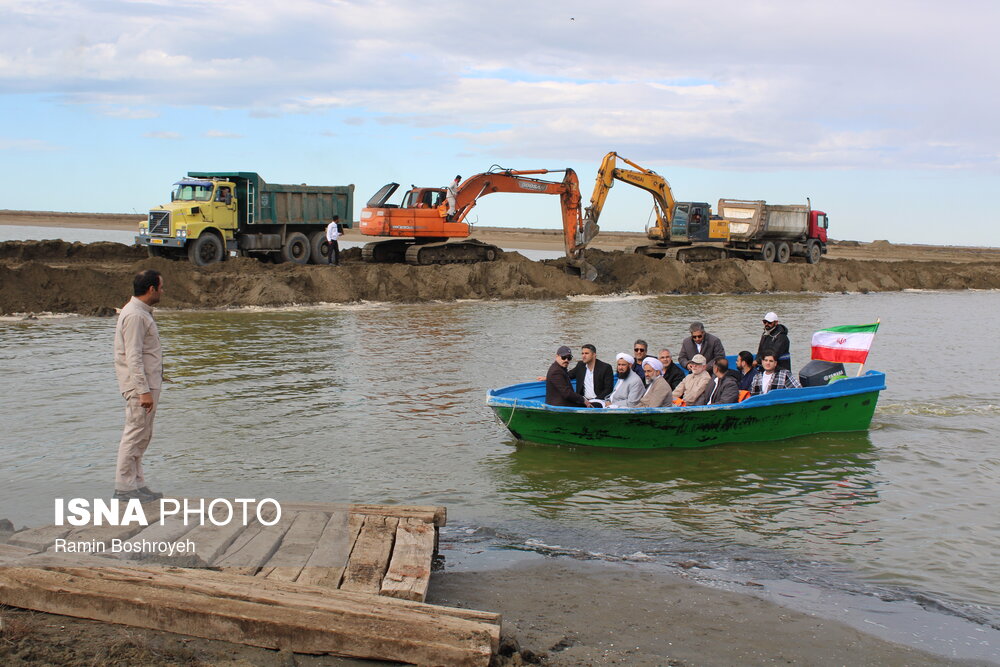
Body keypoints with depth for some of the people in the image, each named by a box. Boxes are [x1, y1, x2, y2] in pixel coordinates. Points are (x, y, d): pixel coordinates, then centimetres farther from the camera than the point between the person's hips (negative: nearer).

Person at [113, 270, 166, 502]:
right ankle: (124, 486, -1)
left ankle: (136, 484, 18)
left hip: (149, 384, 11)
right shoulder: (134, 315, -16)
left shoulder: (142, 312, 16)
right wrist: (144, 391, -23)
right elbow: (133, 357, -21)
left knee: (142, 436, 13)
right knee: (135, 435, -6)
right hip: (140, 385, -11)